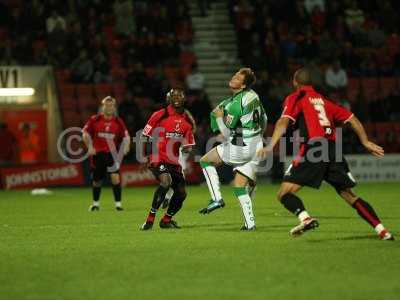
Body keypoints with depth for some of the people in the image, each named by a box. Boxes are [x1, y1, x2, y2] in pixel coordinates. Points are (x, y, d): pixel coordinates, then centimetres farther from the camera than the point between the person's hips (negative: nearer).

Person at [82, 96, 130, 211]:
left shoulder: (118, 122, 2)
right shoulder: (94, 120, -1)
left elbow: (125, 136, 7)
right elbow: (85, 133, 5)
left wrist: (126, 146, -11)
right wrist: (90, 147, -4)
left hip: (111, 153, -1)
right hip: (97, 153, 1)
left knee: (115, 177, -18)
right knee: (97, 180, 11)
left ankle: (118, 203, -10)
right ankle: (95, 203, 33)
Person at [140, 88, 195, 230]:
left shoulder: (187, 120, 9)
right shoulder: (160, 115, -6)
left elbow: (188, 146, 16)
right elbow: (145, 136, 0)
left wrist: (187, 148, -7)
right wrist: (143, 156, -8)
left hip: (174, 162, 6)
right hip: (158, 159, -6)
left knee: (181, 192, 4)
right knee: (166, 181, -31)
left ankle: (166, 220, 28)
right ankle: (150, 218, -25)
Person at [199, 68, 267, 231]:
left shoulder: (234, 105, -20)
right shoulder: (253, 95, 4)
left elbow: (226, 132, -17)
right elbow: (264, 120, 18)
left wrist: (219, 117, -4)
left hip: (240, 148, -8)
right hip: (256, 147, 8)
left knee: (206, 160, 10)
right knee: (239, 187, 15)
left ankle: (217, 198, 3)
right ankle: (250, 223, 10)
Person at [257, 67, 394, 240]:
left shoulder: (295, 98, 11)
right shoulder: (324, 101, 27)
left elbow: (284, 122, -5)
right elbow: (352, 119, 24)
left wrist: (270, 146, -16)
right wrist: (365, 142, 27)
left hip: (313, 147, -5)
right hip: (334, 149, 5)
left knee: (284, 194, -4)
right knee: (349, 195, 14)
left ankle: (305, 218, -32)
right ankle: (382, 230, 4)